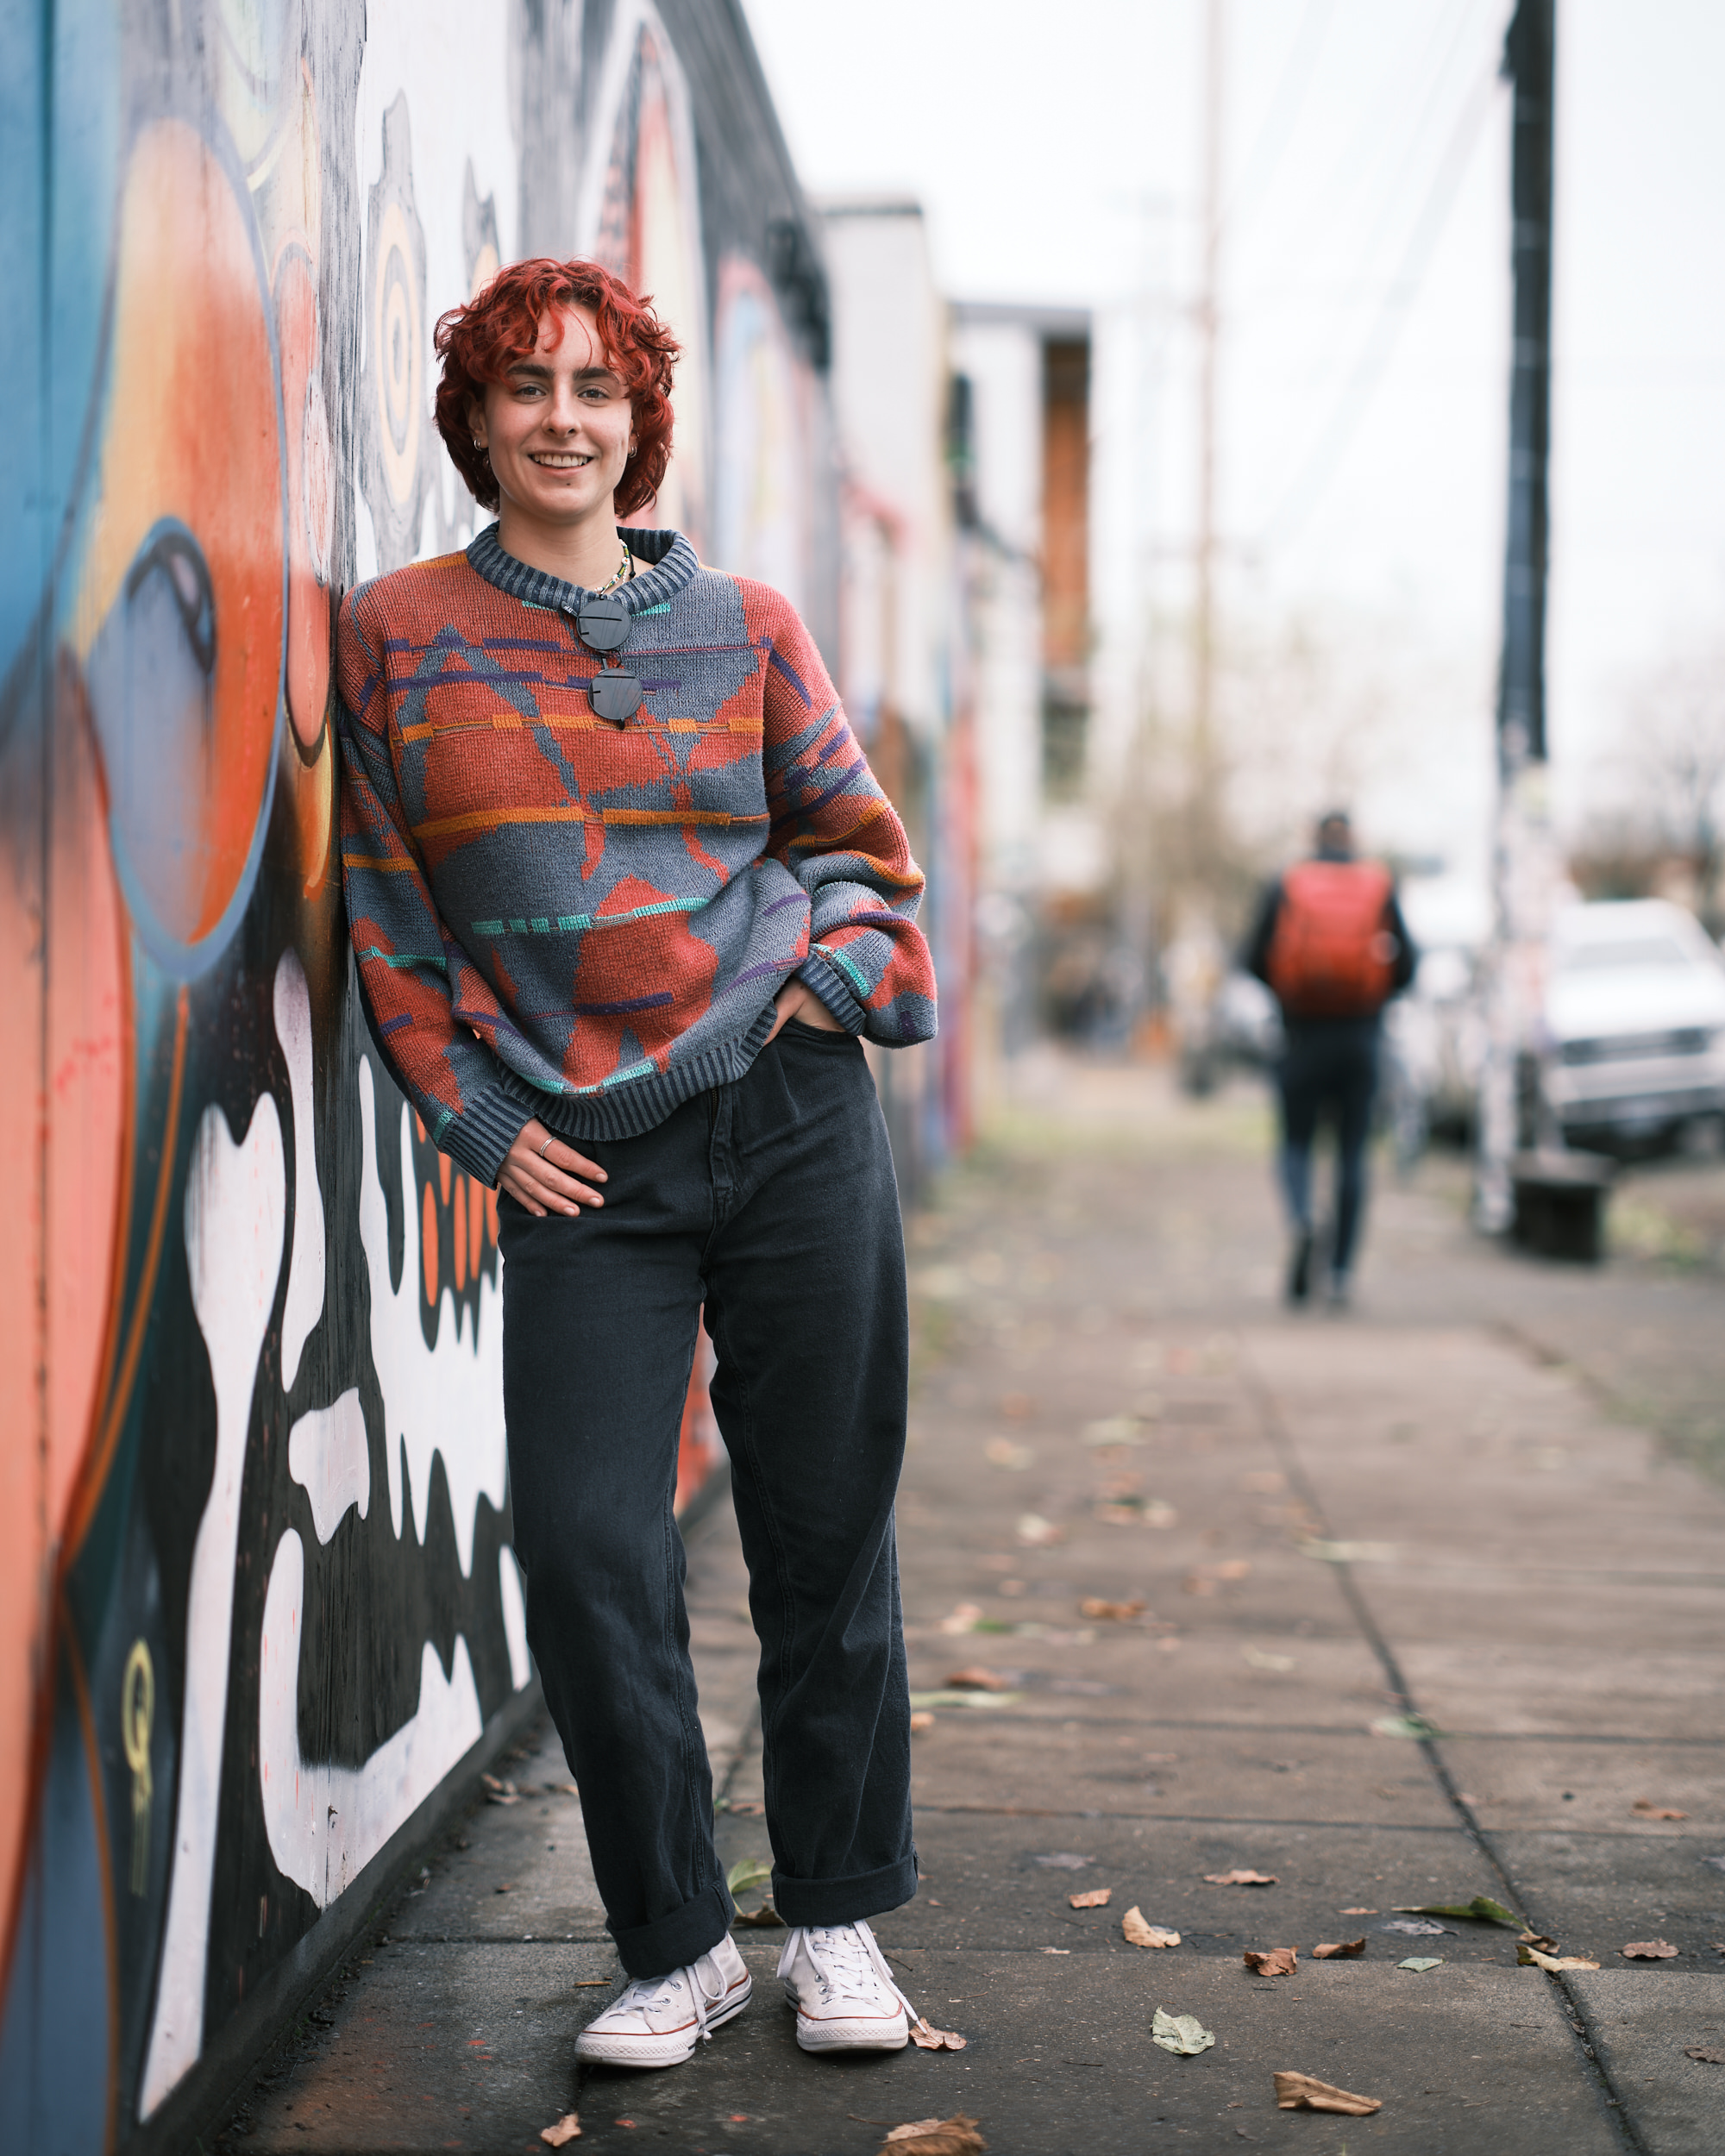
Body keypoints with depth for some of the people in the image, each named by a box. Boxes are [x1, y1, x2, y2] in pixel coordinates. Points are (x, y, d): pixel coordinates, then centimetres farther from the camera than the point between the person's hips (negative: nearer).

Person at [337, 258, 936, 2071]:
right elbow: (387, 907, 6)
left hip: (793, 1121, 1)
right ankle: (675, 1944, 11)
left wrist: (843, 973, 0)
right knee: (585, 1551, -8)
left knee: (825, 1530, 5)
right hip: (577, 1168, -1)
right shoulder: (398, 637, 5)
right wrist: (481, 1118, -1)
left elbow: (855, 834, 18)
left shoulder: (743, 625, 8)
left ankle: (836, 1914, 22)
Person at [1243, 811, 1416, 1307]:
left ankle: (1301, 1221, -21)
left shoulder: (1286, 888, 0)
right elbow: (1405, 964, 0)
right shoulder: (1380, 887, 2)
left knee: (1296, 1144, 11)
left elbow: (1255, 959, -2)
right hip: (1359, 1038, 1)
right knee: (1352, 1153, 8)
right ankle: (1341, 1273, 5)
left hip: (1303, 1038, 0)